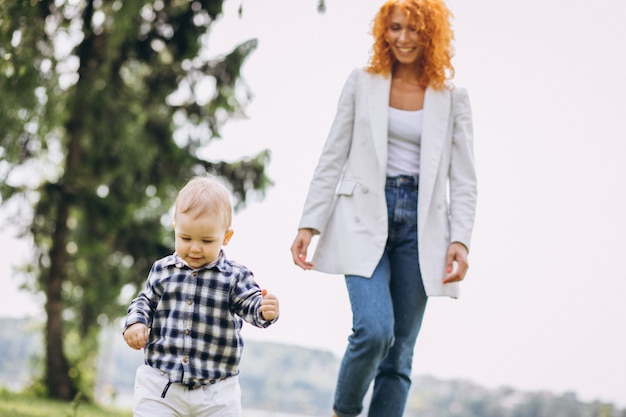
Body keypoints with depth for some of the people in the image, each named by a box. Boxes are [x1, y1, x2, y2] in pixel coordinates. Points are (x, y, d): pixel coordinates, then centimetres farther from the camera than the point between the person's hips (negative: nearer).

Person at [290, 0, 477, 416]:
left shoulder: (452, 97, 8)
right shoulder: (362, 83, 8)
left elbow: (463, 178, 6)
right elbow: (332, 159, 7)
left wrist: (460, 239, -7)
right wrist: (308, 225, 0)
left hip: (420, 225, 2)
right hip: (366, 217, -1)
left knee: (400, 353, 1)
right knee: (374, 331, -19)